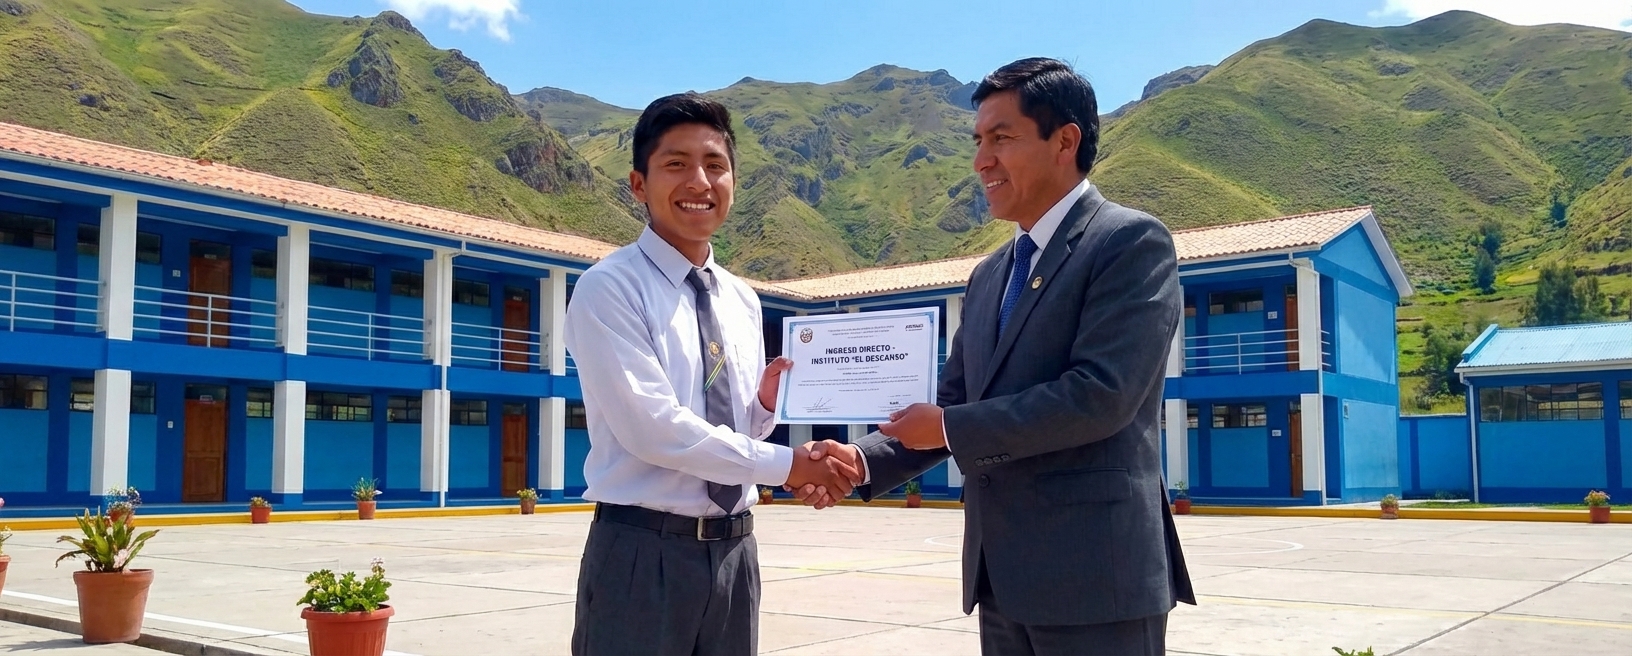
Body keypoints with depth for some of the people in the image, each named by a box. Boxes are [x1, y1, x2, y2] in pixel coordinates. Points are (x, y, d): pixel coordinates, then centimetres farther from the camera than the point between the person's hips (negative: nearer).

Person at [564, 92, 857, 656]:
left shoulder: (743, 301, 11)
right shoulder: (608, 289, -10)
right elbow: (653, 427, -19)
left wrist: (766, 404, -5)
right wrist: (785, 464, -15)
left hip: (734, 551, 6)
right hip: (643, 554, -6)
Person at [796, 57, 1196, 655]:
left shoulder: (1132, 242, -8)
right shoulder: (989, 277, 16)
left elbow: (1101, 394, -19)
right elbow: (954, 404, 17)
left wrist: (949, 428, -13)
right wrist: (864, 459, -1)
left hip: (1095, 572, -7)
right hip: (1002, 576, 7)